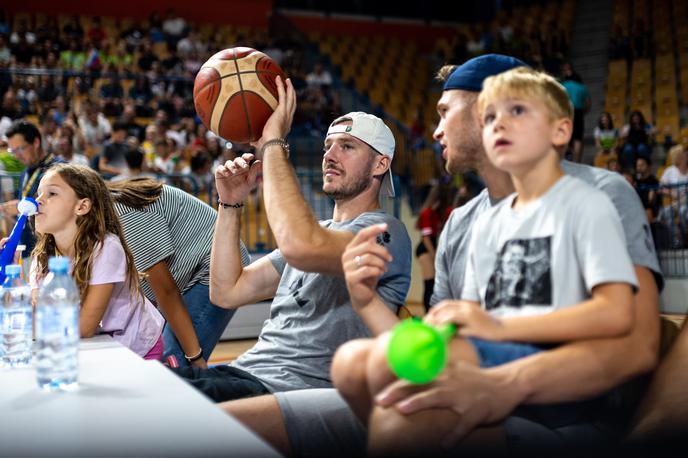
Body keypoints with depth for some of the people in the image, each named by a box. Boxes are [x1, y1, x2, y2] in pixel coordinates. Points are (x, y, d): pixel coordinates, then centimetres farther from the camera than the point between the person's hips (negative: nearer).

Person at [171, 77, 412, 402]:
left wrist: (273, 143, -16)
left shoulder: (384, 231, -6)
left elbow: (297, 245, -29)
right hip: (242, 370, 8)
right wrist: (231, 204, 9)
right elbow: (227, 291, 18)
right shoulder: (316, 233, 22)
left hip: (291, 389, -8)